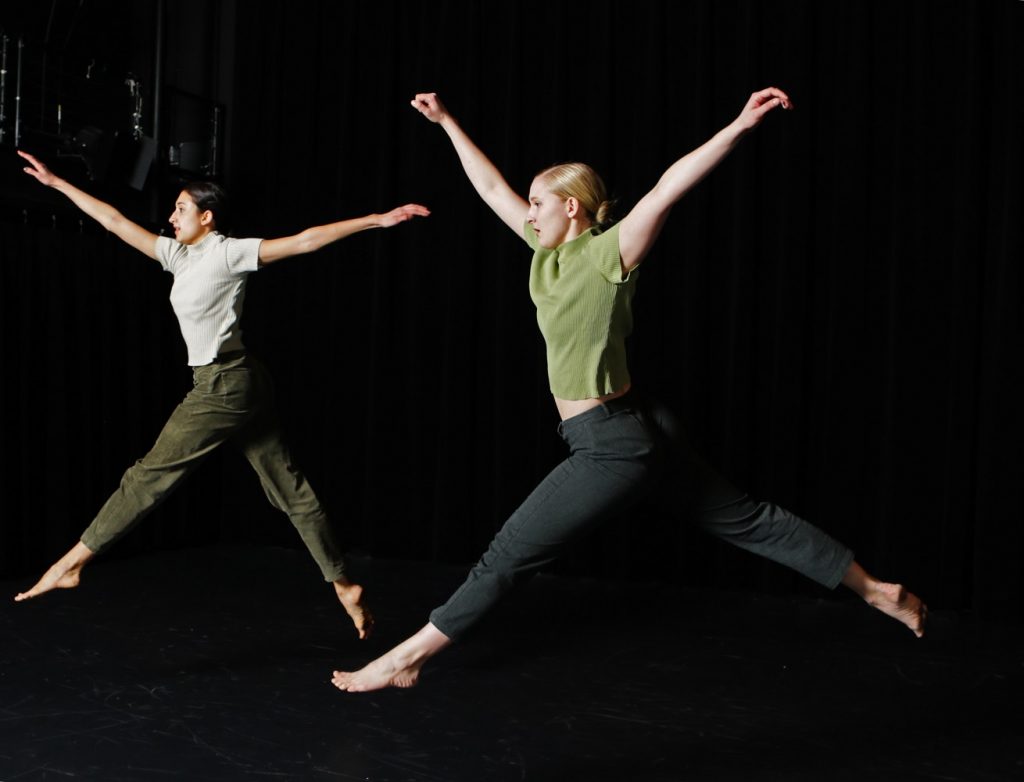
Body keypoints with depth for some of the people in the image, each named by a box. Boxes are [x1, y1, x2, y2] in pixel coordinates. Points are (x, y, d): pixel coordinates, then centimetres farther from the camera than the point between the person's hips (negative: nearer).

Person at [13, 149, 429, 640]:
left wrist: (377, 220, -18)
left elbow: (306, 241, -13)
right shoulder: (179, 254, 14)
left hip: (224, 385, -9)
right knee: (290, 489, 7)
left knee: (150, 475, 0)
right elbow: (115, 221, 20)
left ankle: (71, 563, 10)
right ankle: (345, 586, 10)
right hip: (238, 385, 9)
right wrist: (56, 183, 24)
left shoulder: (229, 253, -8)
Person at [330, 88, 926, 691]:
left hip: (613, 445, -9)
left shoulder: (608, 253, -13)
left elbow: (668, 188, -25)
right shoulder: (550, 250, 8)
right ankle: (876, 589, 24)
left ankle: (407, 658, 9)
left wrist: (740, 126, -34)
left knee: (509, 556, -2)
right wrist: (447, 122, 20)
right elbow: (492, 188, 16)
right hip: (637, 430, 9)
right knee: (744, 519, 15)